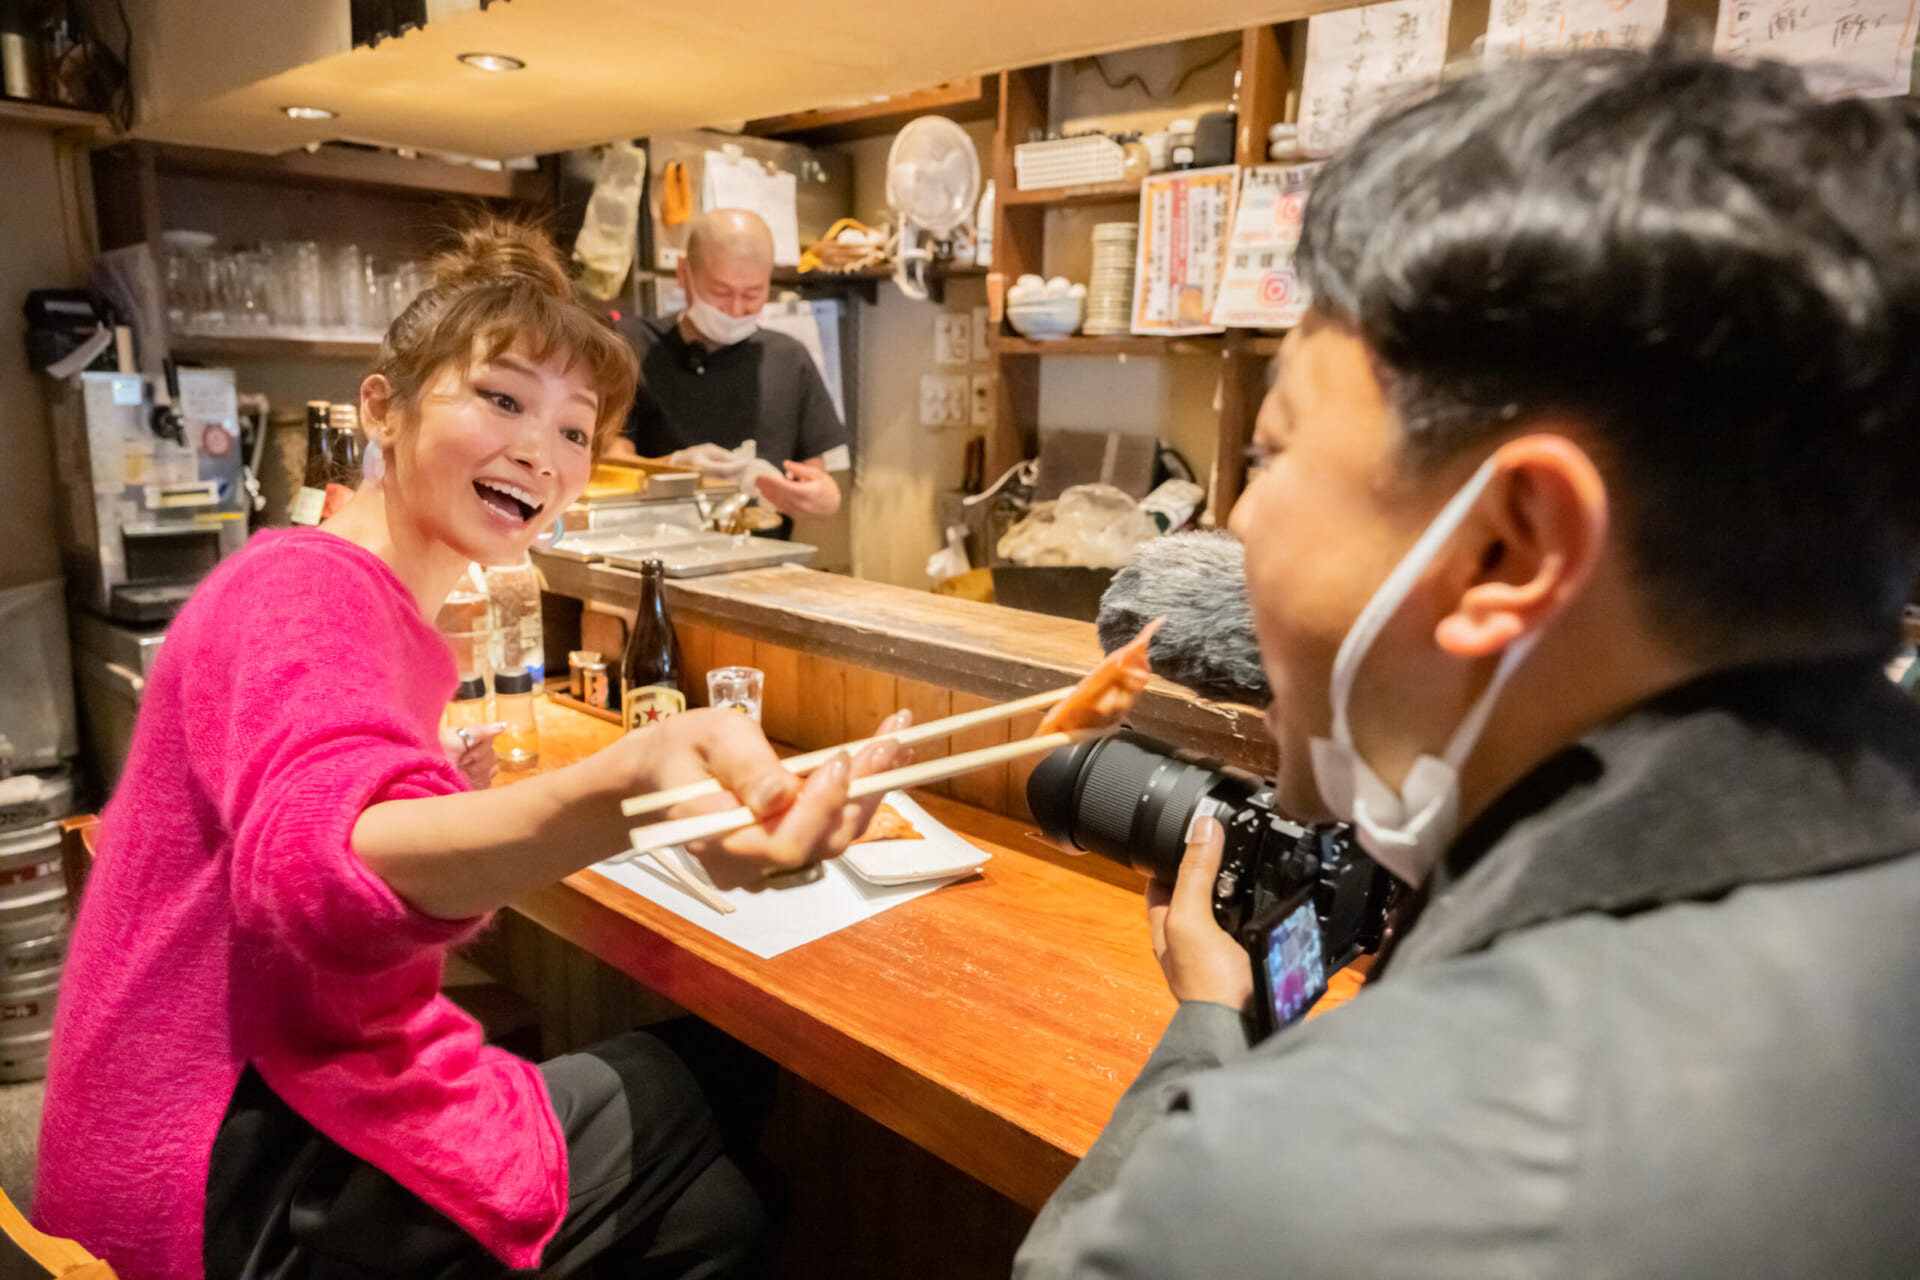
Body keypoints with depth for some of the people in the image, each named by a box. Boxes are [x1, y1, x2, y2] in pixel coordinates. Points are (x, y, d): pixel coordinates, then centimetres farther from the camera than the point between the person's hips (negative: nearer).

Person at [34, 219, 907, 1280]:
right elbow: (324, 866, -41)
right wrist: (626, 790, -57)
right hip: (236, 1181, -9)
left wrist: (445, 784, 2)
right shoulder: (308, 588, -19)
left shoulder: (367, 603, 11)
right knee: (692, 1094, 0)